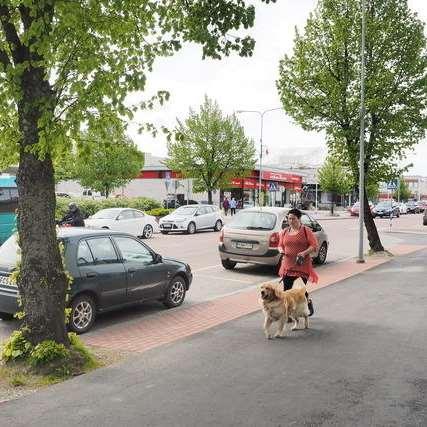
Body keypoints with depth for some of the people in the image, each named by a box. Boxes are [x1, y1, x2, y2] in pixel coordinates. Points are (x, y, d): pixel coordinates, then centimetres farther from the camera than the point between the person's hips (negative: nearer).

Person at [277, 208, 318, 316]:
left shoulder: (306, 231, -2)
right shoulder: (284, 232, 12)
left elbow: (314, 246, -5)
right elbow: (280, 245, 19)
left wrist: (304, 252, -21)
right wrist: (281, 250, -4)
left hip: (302, 266, -4)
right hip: (287, 265, 4)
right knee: (286, 290, 0)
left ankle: (308, 302, 30)